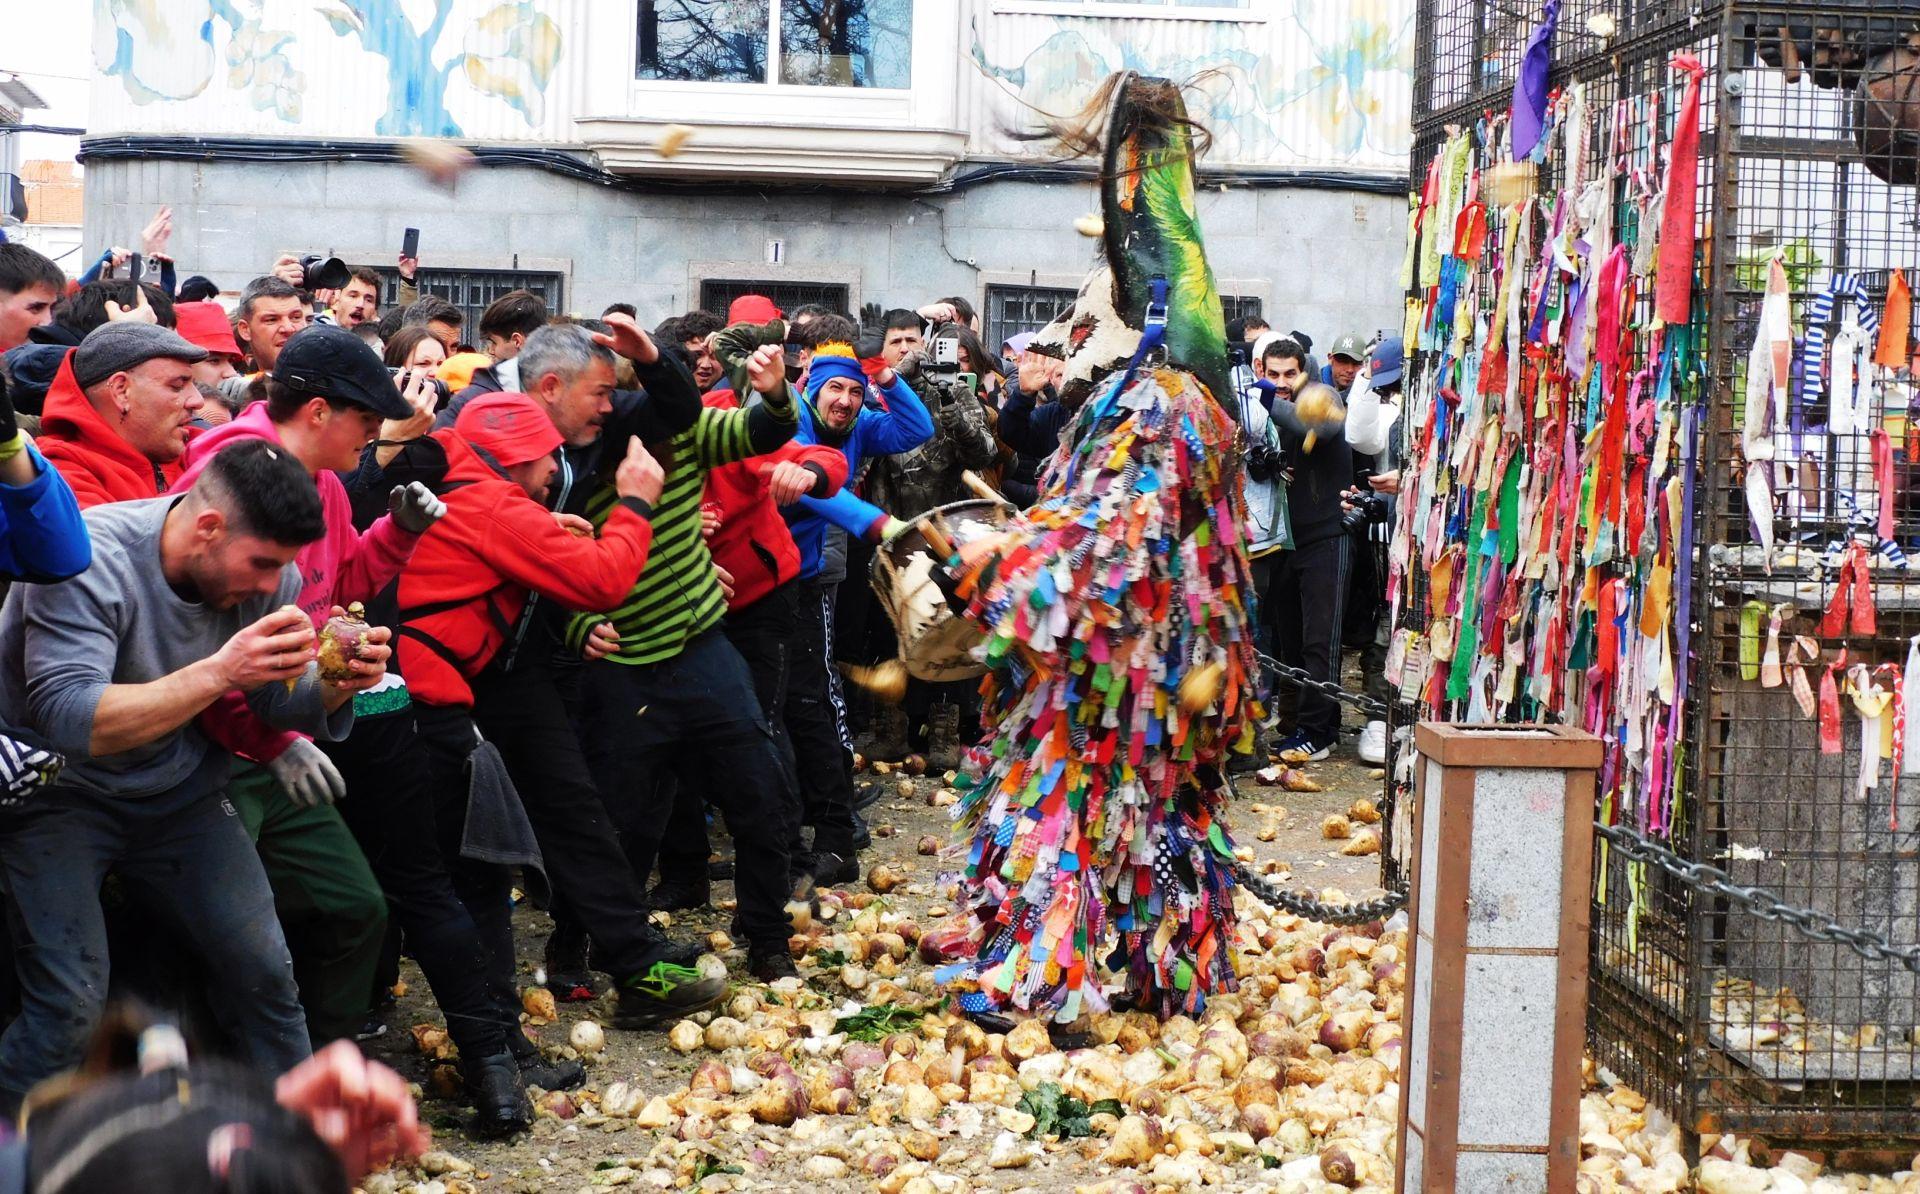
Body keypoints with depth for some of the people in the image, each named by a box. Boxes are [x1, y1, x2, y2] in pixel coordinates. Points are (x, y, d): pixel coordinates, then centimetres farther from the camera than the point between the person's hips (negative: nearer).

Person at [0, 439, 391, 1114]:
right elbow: (67, 719, -35)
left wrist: (337, 683, -23)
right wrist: (217, 673, -43)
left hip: (174, 790, 5)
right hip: (57, 789, -5)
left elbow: (278, 703, 1)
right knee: (70, 1010, -18)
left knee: (265, 972, -3)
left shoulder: (266, 572, -9)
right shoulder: (91, 559, -28)